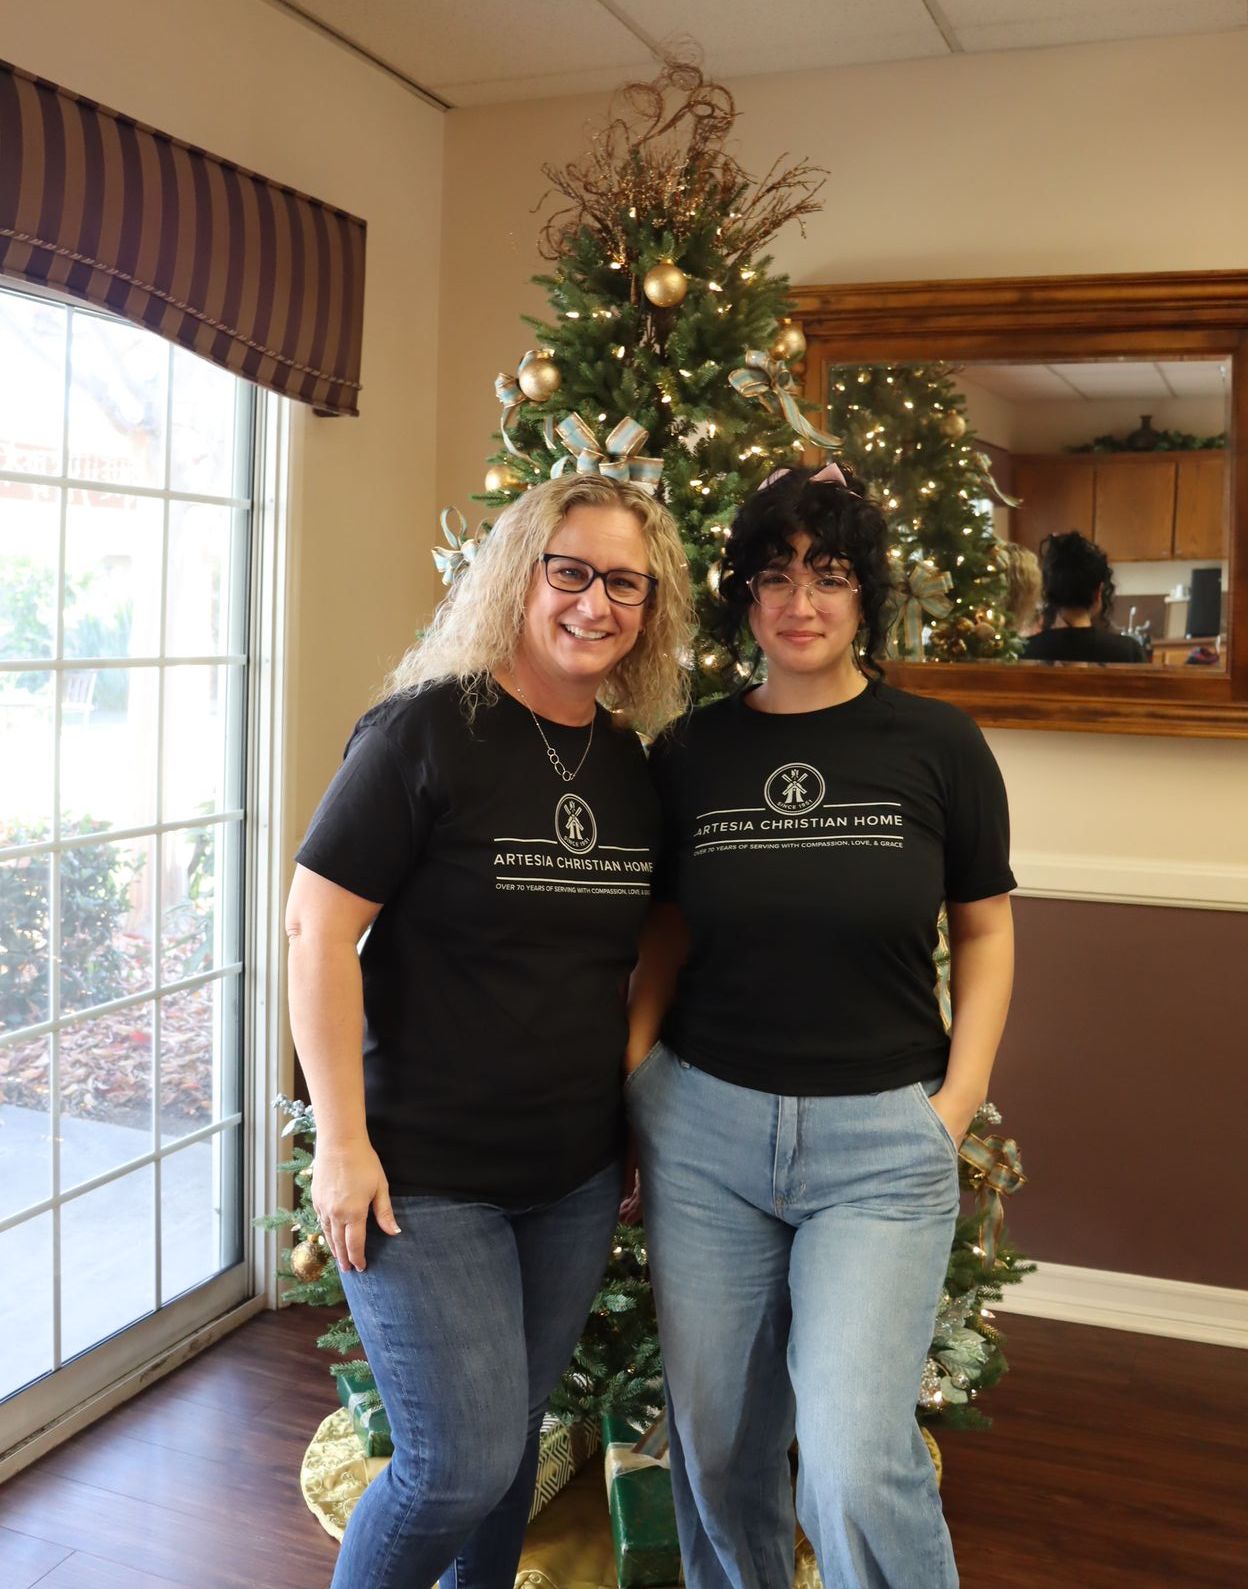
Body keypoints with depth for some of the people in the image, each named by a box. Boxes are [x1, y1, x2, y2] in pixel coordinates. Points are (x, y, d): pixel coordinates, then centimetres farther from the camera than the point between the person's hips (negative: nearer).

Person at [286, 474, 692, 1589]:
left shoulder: (632, 763, 5)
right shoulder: (427, 730, -14)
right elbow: (317, 926, -15)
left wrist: (637, 1119, 12)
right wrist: (342, 1140, -16)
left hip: (576, 1178, 6)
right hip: (423, 1175, -6)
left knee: (513, 1437, 18)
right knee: (462, 1462, -1)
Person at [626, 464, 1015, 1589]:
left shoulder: (938, 744, -3)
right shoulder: (690, 754, 1)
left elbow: (985, 927, 5)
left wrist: (960, 1095, -3)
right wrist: (625, 1062, 0)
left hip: (881, 1136, -2)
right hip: (703, 1123, 2)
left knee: (856, 1466, -9)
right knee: (717, 1448, 12)